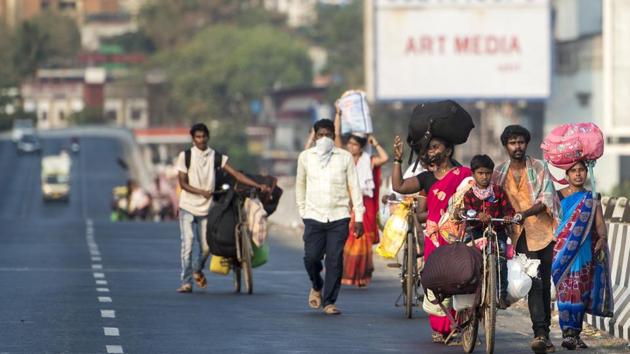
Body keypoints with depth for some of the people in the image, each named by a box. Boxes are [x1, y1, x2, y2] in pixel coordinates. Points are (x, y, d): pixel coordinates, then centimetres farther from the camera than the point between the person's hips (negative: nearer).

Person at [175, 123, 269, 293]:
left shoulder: (216, 157, 2)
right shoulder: (185, 156, -2)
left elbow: (236, 174, -3)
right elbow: (183, 182, -5)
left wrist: (259, 186, -14)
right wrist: (202, 192, -20)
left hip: (206, 208, 2)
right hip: (188, 207, -2)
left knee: (206, 247, 2)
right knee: (187, 245, -10)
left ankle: (197, 271, 32)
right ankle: (186, 282, -2)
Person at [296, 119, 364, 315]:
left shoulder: (345, 157, 3)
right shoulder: (306, 157, 7)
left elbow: (354, 187, 4)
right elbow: (300, 186, 17)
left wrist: (359, 217, 0)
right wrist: (302, 211, 12)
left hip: (339, 218, -1)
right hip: (314, 217, 1)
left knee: (335, 261, -5)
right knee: (311, 258, -7)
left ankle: (329, 301, 4)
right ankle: (316, 286, 24)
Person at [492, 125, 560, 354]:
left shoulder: (540, 168, 3)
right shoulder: (499, 173, 9)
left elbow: (546, 200, -6)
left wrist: (523, 214, -20)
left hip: (544, 231, 1)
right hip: (521, 234, -1)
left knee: (545, 284, 6)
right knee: (534, 283, -15)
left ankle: (545, 334, 16)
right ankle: (540, 333, -23)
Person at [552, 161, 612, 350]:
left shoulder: (592, 199, 12)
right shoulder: (557, 197, 7)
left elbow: (600, 223, 1)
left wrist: (602, 238, -18)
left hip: (585, 253, 3)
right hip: (562, 253, -3)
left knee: (581, 291, 2)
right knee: (566, 290, -14)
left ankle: (575, 333, 9)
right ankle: (568, 332, -18)